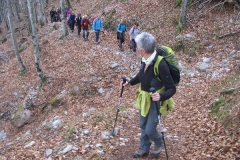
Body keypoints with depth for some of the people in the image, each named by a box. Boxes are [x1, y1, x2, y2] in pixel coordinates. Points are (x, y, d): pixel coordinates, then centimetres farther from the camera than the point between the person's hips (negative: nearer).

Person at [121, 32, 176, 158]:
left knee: (150, 130, 4)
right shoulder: (144, 59, -11)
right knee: (143, 125, 20)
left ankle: (158, 143, 38)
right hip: (144, 97, 7)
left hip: (156, 100, -7)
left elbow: (172, 89, -27)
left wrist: (161, 96, -43)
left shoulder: (160, 65, -34)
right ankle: (144, 148, 43)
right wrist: (129, 82, 9)